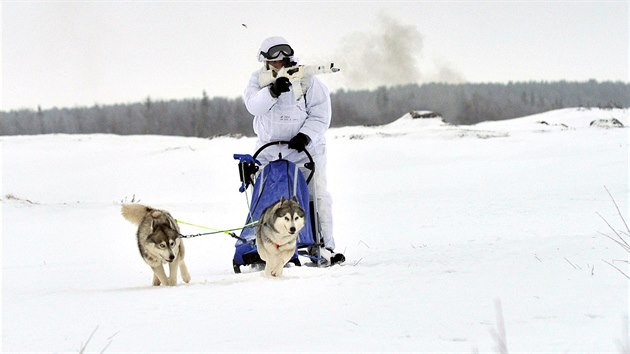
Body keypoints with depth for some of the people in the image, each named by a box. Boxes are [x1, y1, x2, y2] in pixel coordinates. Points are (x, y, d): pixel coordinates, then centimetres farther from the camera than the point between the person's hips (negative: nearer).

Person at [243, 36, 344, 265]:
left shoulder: (306, 80, -6)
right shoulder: (259, 79, 3)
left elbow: (320, 115, -7)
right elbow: (253, 105, -16)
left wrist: (306, 135, -22)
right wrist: (272, 91, -33)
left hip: (305, 149, -2)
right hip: (270, 151, 2)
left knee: (316, 198, -6)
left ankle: (324, 246, -2)